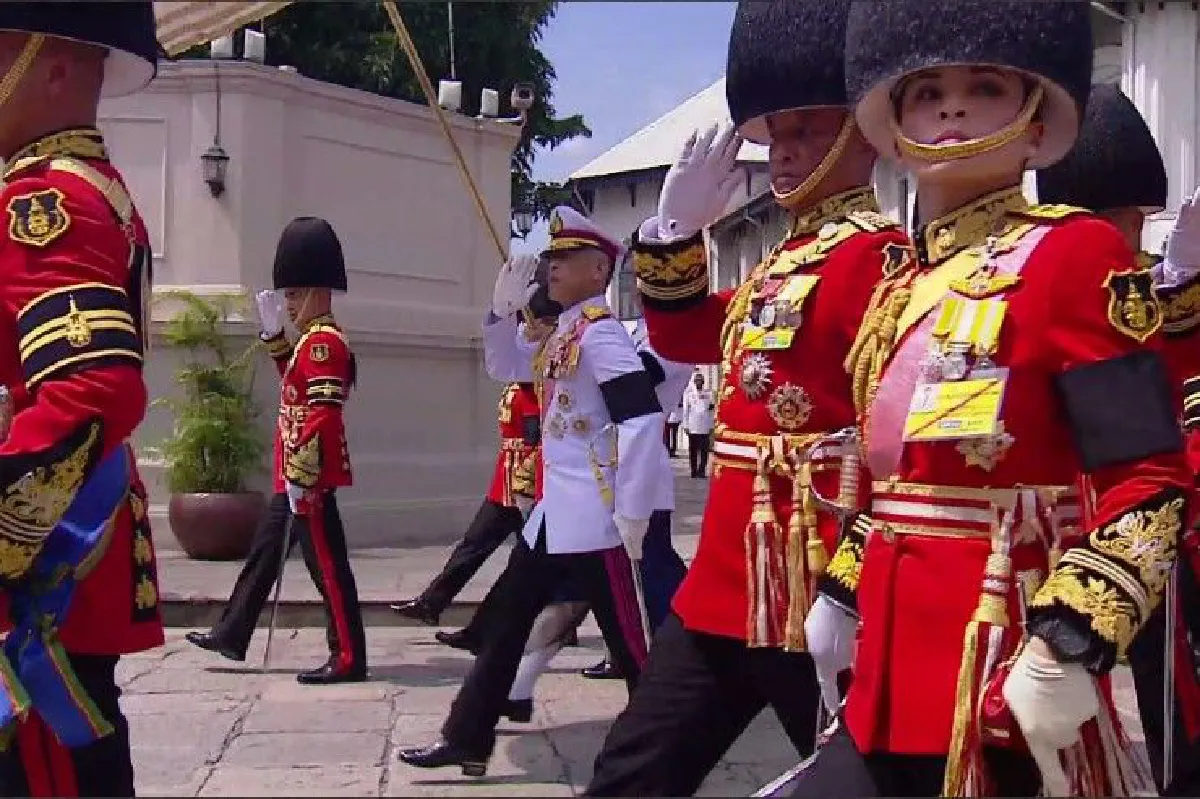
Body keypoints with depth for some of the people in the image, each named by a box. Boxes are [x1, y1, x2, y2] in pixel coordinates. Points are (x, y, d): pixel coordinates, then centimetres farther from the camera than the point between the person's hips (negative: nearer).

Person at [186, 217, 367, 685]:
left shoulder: (323, 342, -16)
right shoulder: (313, 340, 15)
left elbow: (324, 413, -24)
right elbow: (295, 384, 33)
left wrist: (300, 472, -25)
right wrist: (274, 333, 23)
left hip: (309, 477, -11)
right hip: (297, 475, 11)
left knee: (327, 564, -6)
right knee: (264, 553, 17)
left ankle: (348, 659, -1)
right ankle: (231, 635, 28)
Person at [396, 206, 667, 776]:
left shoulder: (600, 332, -14)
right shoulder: (562, 337, 14)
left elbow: (644, 419, -22)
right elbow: (504, 366, 28)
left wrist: (633, 511, -21)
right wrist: (503, 309, 10)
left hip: (593, 518, -10)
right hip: (554, 512, 10)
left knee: (625, 639, -2)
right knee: (507, 620, 13)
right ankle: (467, 741, 21)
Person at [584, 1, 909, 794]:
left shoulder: (874, 256, -13)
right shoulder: (786, 262, 16)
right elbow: (685, 334, 27)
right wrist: (676, 228, 11)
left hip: (809, 592, -10)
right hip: (727, 581, 10)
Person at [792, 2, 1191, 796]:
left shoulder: (1074, 251, -9)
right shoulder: (899, 288, 14)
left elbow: (1153, 478, -16)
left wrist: (1070, 646, -23)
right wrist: (842, 593, 21)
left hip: (1002, 675, -7)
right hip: (894, 671, 7)